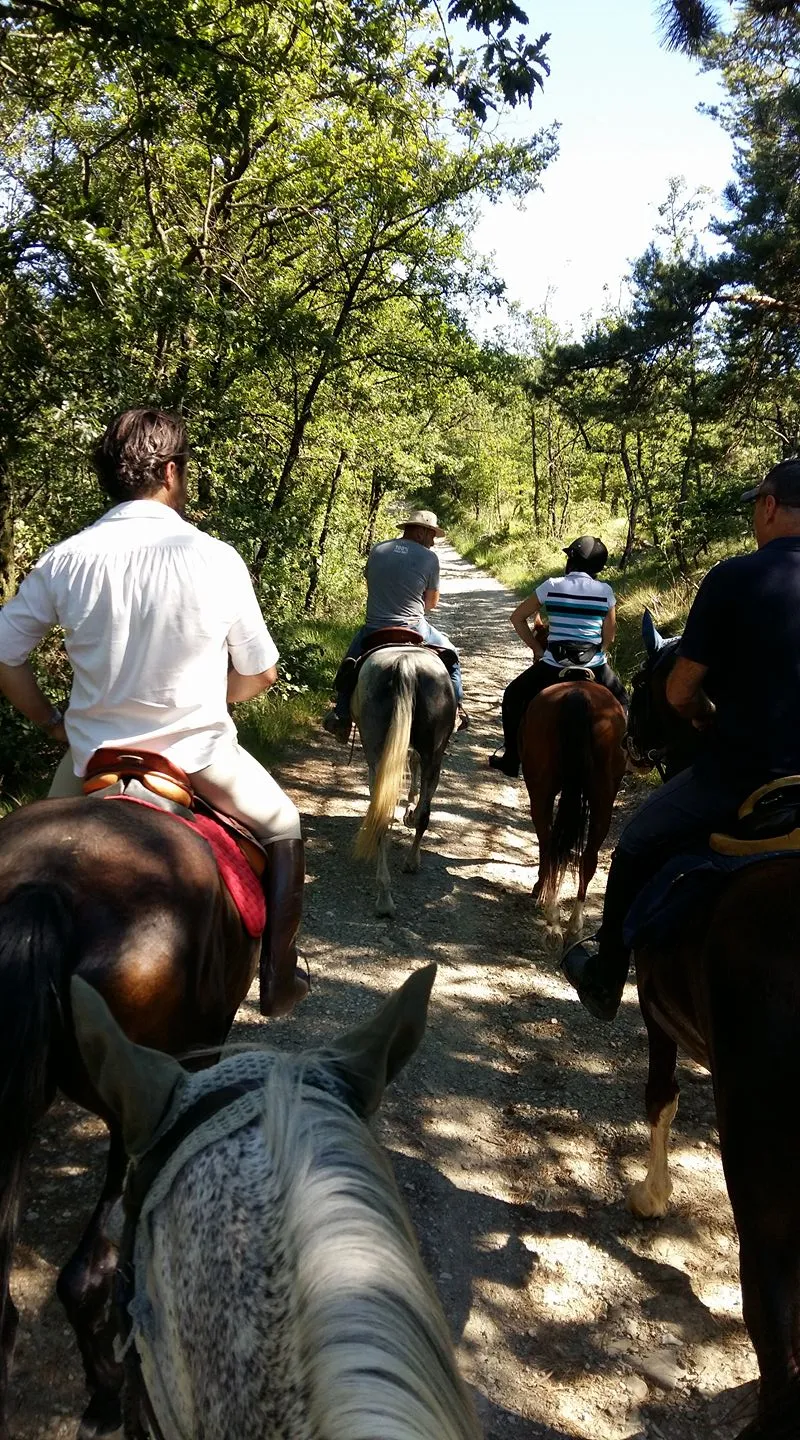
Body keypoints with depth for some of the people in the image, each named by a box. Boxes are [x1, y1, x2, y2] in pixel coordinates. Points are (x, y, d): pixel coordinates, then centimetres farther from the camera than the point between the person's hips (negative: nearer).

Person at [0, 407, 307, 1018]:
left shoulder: (64, 560, -7)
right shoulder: (217, 559, -12)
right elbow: (259, 674, -3)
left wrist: (54, 723, 13)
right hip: (201, 757, -2)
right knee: (283, 828, 26)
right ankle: (279, 979, 28)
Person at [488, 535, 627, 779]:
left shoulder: (552, 586, -1)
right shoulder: (605, 591, 0)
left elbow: (518, 617, 6)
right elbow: (609, 637, 5)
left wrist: (537, 649, 11)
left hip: (553, 664, -1)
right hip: (595, 666, 1)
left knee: (513, 697, 22)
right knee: (620, 702, 31)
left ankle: (511, 760, 24)